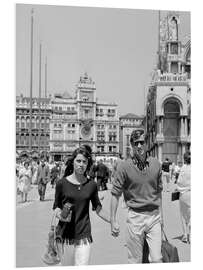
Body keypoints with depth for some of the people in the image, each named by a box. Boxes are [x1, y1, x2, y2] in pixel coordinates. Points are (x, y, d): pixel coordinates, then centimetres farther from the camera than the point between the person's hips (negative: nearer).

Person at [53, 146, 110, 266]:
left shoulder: (91, 185, 2)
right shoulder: (62, 183, -3)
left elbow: (98, 208, 11)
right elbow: (56, 207, 7)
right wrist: (60, 214, -14)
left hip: (84, 235, 1)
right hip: (66, 234, -1)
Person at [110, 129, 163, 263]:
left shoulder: (156, 164, 2)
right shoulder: (124, 166, -8)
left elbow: (158, 192, 12)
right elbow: (115, 194, -5)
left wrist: (160, 215, 12)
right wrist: (113, 221, -8)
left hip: (154, 217, 2)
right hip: (135, 217, -2)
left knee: (157, 259, 2)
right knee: (135, 261, 9)